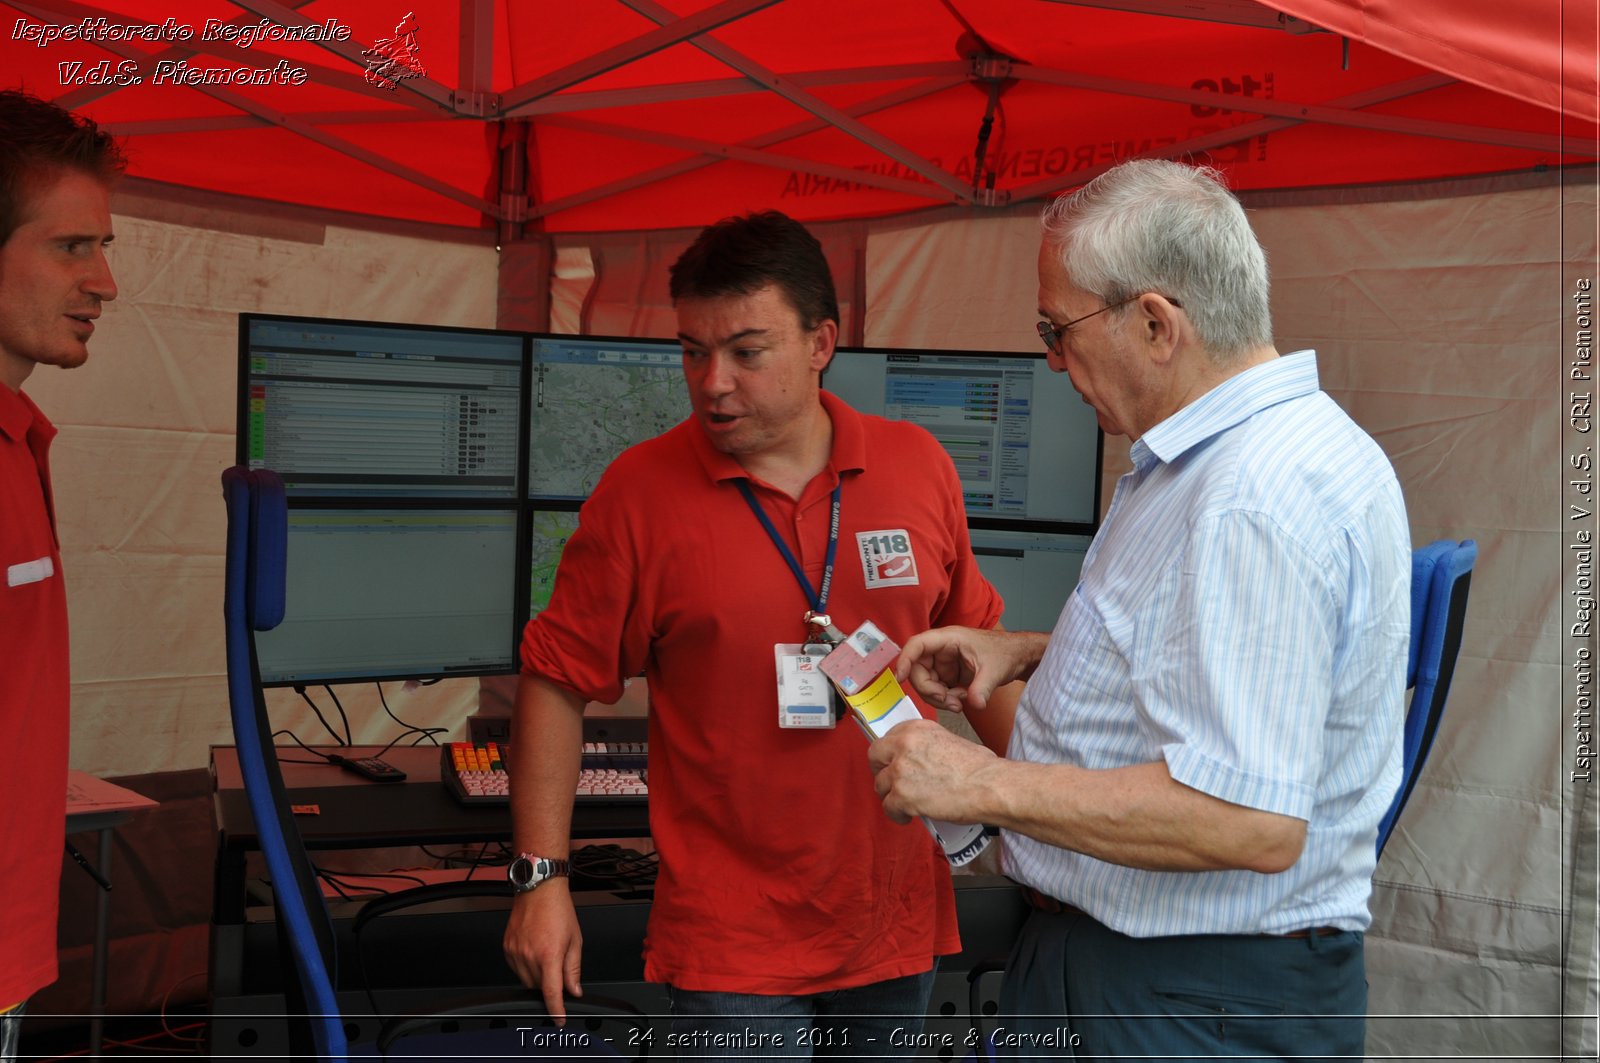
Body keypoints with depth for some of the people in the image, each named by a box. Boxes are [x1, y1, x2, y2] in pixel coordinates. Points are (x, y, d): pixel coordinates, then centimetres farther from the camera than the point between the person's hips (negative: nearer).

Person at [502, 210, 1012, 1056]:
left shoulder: (918, 467, 1)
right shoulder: (640, 491, -7)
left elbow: (973, 644, 13)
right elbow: (558, 681, -4)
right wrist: (541, 877, -8)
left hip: (898, 923, 4)